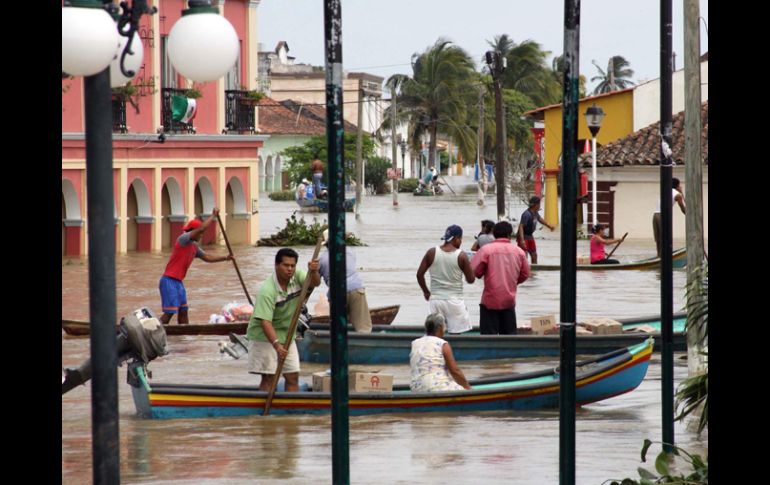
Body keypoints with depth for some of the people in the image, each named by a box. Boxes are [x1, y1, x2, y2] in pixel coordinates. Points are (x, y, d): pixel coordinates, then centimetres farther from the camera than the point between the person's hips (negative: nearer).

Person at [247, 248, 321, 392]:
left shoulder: (296, 276, -7)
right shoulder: (267, 290, -27)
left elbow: (314, 282, -23)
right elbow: (265, 321, -34)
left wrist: (313, 271, -46)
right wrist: (276, 344, -45)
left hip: (286, 336, 7)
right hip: (265, 337, -7)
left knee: (293, 376, 6)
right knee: (269, 378, -9)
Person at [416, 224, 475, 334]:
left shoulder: (432, 253, 0)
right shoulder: (461, 256, -7)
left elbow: (419, 274, 1)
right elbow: (471, 279, -2)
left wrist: (426, 292, 15)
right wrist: (468, 265, 16)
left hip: (435, 299, 2)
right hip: (454, 300, -2)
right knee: (456, 334, 2)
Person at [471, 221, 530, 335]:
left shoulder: (486, 249, -9)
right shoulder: (519, 251, 1)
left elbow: (474, 271, -12)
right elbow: (525, 274, 8)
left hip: (490, 301, -3)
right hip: (509, 300, 3)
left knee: (489, 335, 0)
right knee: (509, 334, 12)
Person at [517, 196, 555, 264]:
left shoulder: (535, 213, 3)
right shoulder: (527, 214, -26)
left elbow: (540, 219, 24)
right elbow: (521, 226, -32)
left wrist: (549, 225, 35)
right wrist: (522, 240, -40)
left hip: (530, 236, 10)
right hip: (524, 237, -10)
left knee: (534, 255, 18)